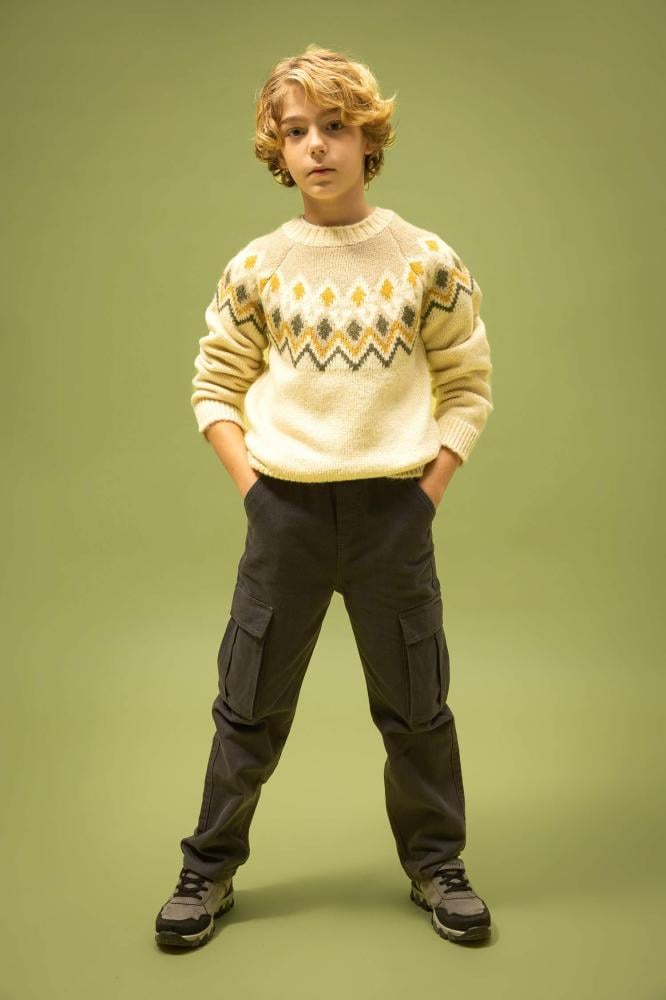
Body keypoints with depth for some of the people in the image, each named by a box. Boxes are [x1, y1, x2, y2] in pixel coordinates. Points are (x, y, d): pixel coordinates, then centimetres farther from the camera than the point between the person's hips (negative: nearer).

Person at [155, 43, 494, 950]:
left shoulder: (427, 261, -1)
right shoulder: (257, 268, 1)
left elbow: (468, 389, 4)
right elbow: (216, 386, 9)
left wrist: (427, 492, -5)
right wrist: (251, 485, -2)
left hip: (393, 508, 0)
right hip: (286, 507, 1)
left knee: (417, 705, 10)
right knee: (250, 703, 9)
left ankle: (436, 865, 30)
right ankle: (211, 868, 27)